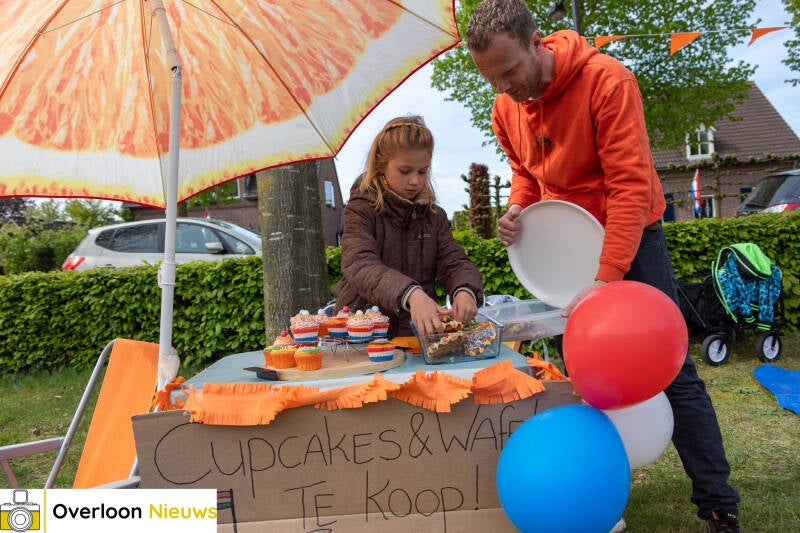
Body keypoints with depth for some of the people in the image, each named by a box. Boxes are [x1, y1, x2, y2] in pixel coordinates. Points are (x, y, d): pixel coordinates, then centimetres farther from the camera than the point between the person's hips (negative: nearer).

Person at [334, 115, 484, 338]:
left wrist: (465, 291, -20)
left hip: (420, 331, 4)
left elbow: (455, 262, 4)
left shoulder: (434, 216, 12)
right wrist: (411, 295, -38)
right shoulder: (360, 211, -4)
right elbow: (360, 265, -21)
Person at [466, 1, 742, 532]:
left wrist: (606, 278, -32)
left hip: (631, 236, -5)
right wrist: (517, 207, -9)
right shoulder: (505, 110, -3)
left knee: (671, 368, -4)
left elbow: (631, 185, -27)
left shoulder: (607, 80, -22)